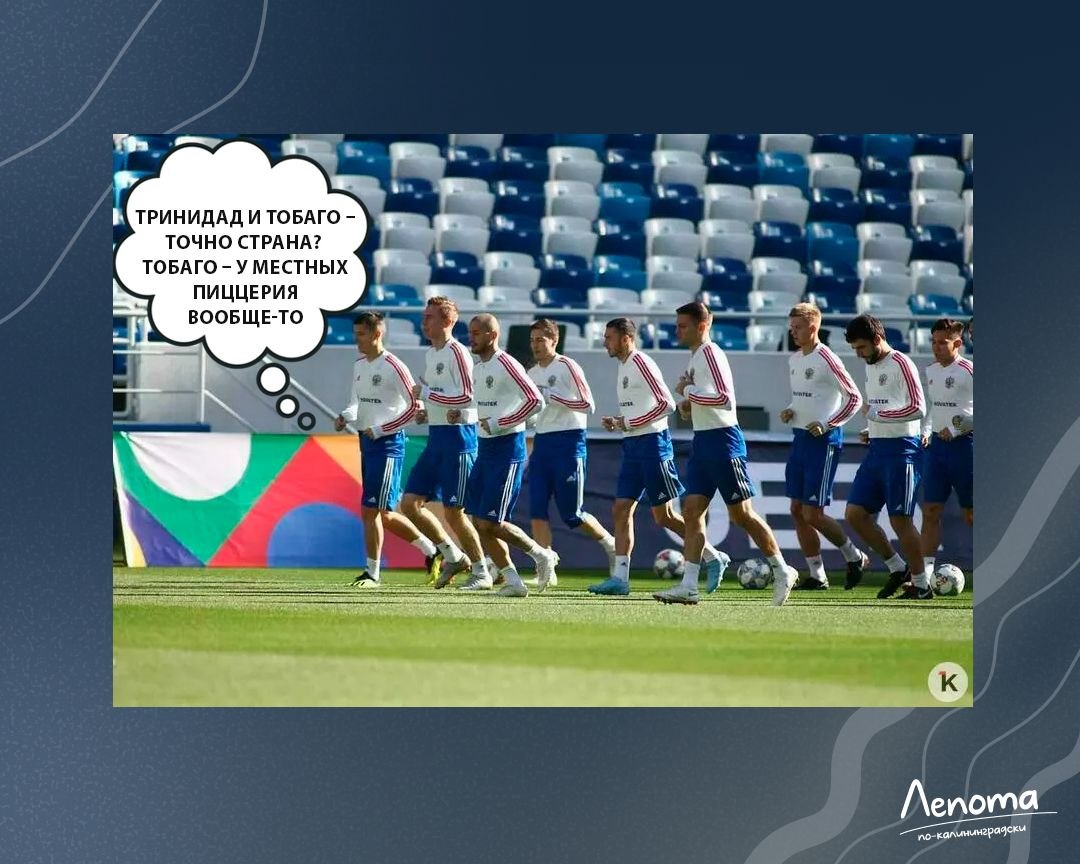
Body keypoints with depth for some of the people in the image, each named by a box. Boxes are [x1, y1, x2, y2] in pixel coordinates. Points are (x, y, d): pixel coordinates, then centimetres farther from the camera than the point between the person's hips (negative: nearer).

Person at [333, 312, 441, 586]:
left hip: (388, 443, -9)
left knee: (370, 510, -8)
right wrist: (345, 417, 0)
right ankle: (431, 551, 26)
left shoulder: (393, 367, -13)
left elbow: (415, 406, -15)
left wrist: (379, 430, -15)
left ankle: (372, 572, 1)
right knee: (383, 514, 12)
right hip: (367, 441, 9)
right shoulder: (358, 366, 13)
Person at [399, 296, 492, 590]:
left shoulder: (457, 352, -13)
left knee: (453, 512, -5)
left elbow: (467, 397, -22)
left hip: (457, 436, -9)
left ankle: (481, 570, 10)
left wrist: (425, 392, -16)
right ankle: (453, 556, 17)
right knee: (410, 503, 5)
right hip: (436, 437, 9)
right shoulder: (430, 354, 15)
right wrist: (424, 411, 8)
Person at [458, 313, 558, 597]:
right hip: (484, 447, 9)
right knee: (479, 521, 5)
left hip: (507, 449, -9)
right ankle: (513, 581, 11)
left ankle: (541, 554, 11)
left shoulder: (506, 365, -15)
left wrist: (498, 424, -19)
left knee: (491, 523, -10)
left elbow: (536, 401, -22)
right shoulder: (477, 367, 12)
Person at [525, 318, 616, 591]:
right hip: (541, 443, 7)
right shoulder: (532, 373, 14)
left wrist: (551, 396, -19)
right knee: (537, 509, -5)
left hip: (568, 443, -7)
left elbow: (588, 405, -13)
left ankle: (611, 544, 23)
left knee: (571, 513, -2)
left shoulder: (567, 367, -8)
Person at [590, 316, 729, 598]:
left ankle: (713, 558, 9)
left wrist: (629, 423, -16)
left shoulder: (641, 363, -14)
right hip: (632, 446, 9)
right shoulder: (623, 366, 16)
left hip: (652, 443, -9)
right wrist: (617, 423, 7)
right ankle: (620, 577, 1)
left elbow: (667, 403, -20)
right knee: (621, 510, 2)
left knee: (663, 516, -4)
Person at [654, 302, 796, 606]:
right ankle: (688, 586, -3)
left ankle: (782, 572, 12)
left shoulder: (710, 353, -14)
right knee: (691, 511, 1)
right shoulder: (695, 356, 16)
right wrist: (689, 406, 10)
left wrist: (688, 391, -16)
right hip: (703, 441, 10)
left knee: (741, 514, -2)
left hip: (722, 441, -10)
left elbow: (725, 398, -24)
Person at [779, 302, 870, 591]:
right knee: (797, 510, 6)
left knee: (812, 515, -8)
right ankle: (817, 577, 13)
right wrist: (790, 412, 6)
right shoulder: (794, 360, 12)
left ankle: (855, 558, 13)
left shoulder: (826, 359, -14)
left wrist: (826, 425, -17)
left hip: (823, 440, -9)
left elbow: (855, 398, -13)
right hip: (800, 437, 9)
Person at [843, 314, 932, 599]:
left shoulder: (901, 364, -13)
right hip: (877, 448, 9)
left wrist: (875, 414, -15)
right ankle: (897, 568, 17)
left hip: (901, 450, -9)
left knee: (900, 520, -6)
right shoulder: (871, 366, 16)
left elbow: (918, 409, -20)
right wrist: (871, 430, 9)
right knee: (855, 514, 4)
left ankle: (921, 584, 6)